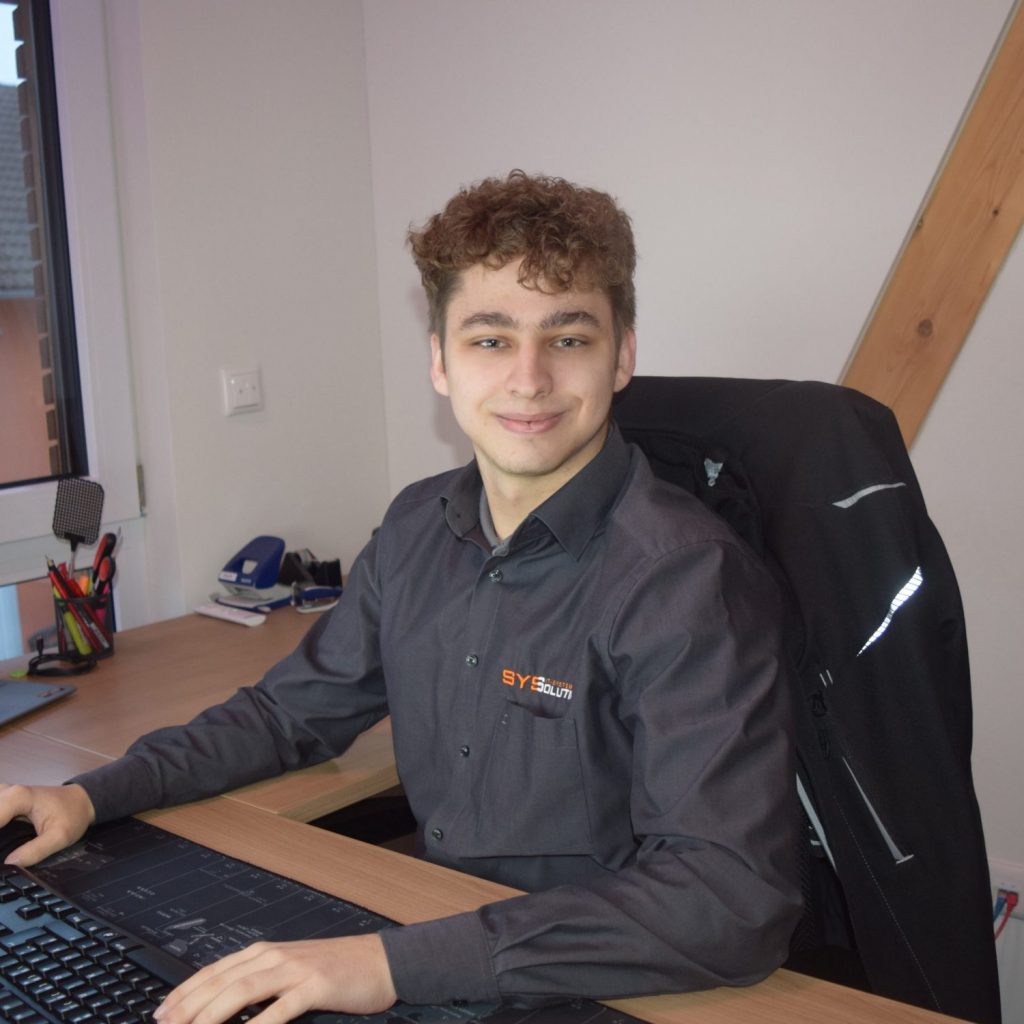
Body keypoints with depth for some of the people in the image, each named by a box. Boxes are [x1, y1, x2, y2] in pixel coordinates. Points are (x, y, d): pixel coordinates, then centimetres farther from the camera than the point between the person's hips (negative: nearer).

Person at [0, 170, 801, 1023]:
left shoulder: (687, 580, -20)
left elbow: (735, 899, -29)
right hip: (431, 921, 5)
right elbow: (296, 710, 15)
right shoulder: (420, 528, 3)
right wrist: (95, 795, 2)